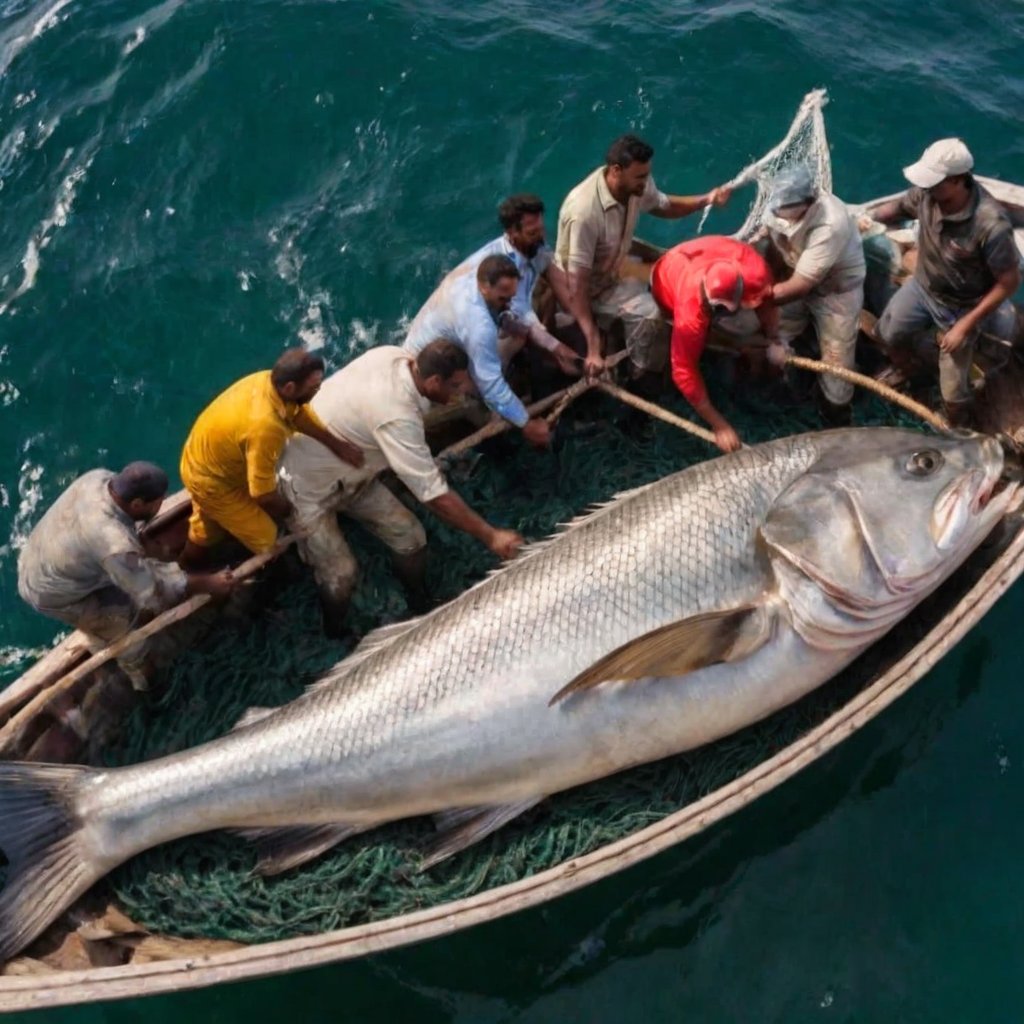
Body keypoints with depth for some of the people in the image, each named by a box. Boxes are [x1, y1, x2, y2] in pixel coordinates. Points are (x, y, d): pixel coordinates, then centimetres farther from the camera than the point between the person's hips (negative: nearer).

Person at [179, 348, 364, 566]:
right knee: (268, 543, 7)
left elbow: (301, 414, 1)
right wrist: (287, 510, -9)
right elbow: (263, 493, -31)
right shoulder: (265, 426, -43)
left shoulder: (267, 379, -19)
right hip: (211, 481, -8)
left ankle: (190, 566, 63)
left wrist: (338, 445, -11)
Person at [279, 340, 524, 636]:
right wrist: (491, 536, -31)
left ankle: (422, 607, 28)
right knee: (340, 574, -4)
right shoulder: (397, 418, -40)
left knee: (409, 537, 4)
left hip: (348, 473, 8)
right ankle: (336, 636, 27)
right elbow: (436, 496, -36)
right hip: (309, 487, -8)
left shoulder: (394, 355, -17)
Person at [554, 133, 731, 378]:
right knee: (649, 316, -25)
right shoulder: (584, 212, -37)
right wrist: (594, 348, -40)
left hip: (613, 276, 8)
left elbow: (664, 205, 11)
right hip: (586, 290, -8)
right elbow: (576, 286, -36)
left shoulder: (637, 186, -15)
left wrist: (706, 200, -10)